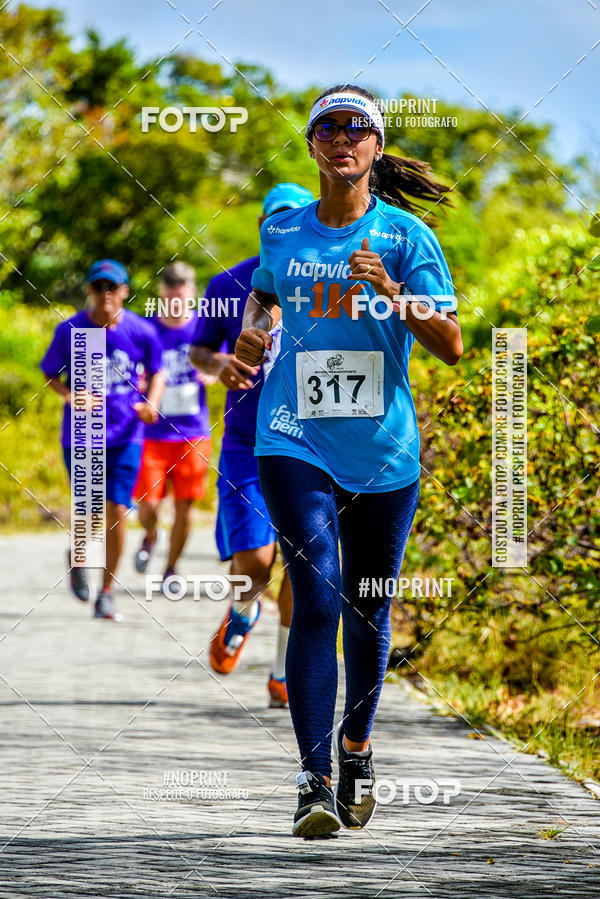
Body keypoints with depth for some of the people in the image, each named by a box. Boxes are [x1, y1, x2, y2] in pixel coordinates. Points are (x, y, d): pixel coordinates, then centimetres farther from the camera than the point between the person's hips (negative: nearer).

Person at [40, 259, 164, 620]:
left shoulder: (141, 332, -5)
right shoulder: (70, 331, -8)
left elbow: (156, 372, 11)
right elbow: (51, 374, 5)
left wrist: (151, 404, -8)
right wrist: (70, 396, -15)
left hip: (125, 437, 1)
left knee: (117, 510, -7)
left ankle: (107, 593, 6)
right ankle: (78, 557, 33)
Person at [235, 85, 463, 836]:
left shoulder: (406, 235, -1)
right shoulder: (282, 232, 7)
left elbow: (451, 346, -6)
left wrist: (394, 297, -21)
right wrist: (252, 330, 10)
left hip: (384, 450, 0)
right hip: (295, 443, 0)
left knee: (367, 610, 10)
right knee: (316, 600, -15)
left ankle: (356, 748, 34)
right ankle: (314, 782, -18)